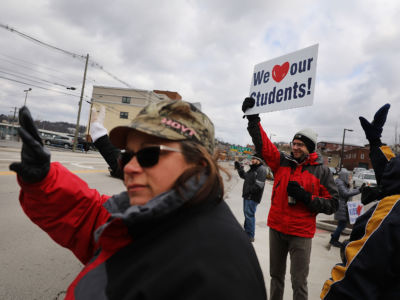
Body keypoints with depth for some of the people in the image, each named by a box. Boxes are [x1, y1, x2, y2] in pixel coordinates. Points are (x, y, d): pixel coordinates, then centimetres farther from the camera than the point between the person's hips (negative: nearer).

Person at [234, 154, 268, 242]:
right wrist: (239, 168, 16)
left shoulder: (262, 169, -14)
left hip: (253, 197, -10)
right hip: (247, 196, 10)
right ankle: (247, 231, 33)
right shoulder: (253, 168, 18)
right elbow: (244, 176, 29)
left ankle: (250, 236, 3)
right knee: (246, 213, 18)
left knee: (249, 214, -7)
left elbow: (259, 185, -22)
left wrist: (249, 190, -20)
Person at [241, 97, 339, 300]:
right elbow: (263, 144, -6)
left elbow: (332, 204, -5)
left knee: (299, 282, 5)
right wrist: (253, 118, -15)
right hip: (276, 228, 3)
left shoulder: (321, 171, -4)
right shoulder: (282, 162, 1)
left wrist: (306, 197, -20)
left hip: (301, 233, -3)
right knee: (276, 275, 20)